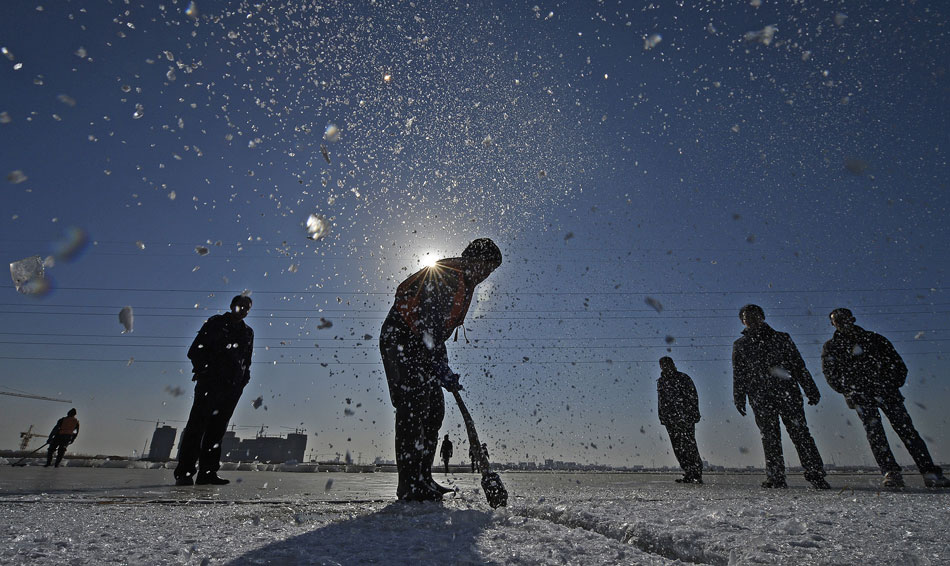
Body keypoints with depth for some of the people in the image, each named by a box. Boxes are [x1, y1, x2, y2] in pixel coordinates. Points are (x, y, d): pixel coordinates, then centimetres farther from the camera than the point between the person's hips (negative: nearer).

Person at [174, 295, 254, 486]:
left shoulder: (248, 333, 19)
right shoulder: (216, 323, 6)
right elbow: (196, 350, 1)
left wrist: (242, 381, 9)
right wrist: (202, 370, -10)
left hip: (232, 386, 4)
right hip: (210, 382, -4)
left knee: (217, 429, 4)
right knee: (197, 424, -7)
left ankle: (207, 472, 7)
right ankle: (184, 472, -3)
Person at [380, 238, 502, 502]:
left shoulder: (464, 284, 15)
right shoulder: (445, 275, -16)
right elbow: (430, 324, -26)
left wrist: (442, 366, 13)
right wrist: (441, 367, -31)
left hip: (418, 348, 10)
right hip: (400, 339, -10)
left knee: (434, 408, 5)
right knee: (413, 406, -15)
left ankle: (422, 478, 12)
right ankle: (410, 485, -11)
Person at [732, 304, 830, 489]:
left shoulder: (782, 338, 14)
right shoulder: (740, 345, 15)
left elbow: (799, 366, 12)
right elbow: (738, 375, 14)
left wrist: (811, 390, 6)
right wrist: (739, 398, 7)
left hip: (788, 392, 0)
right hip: (760, 398, 0)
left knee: (800, 432, -5)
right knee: (770, 438, 1)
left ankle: (815, 474, 2)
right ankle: (775, 478, 4)